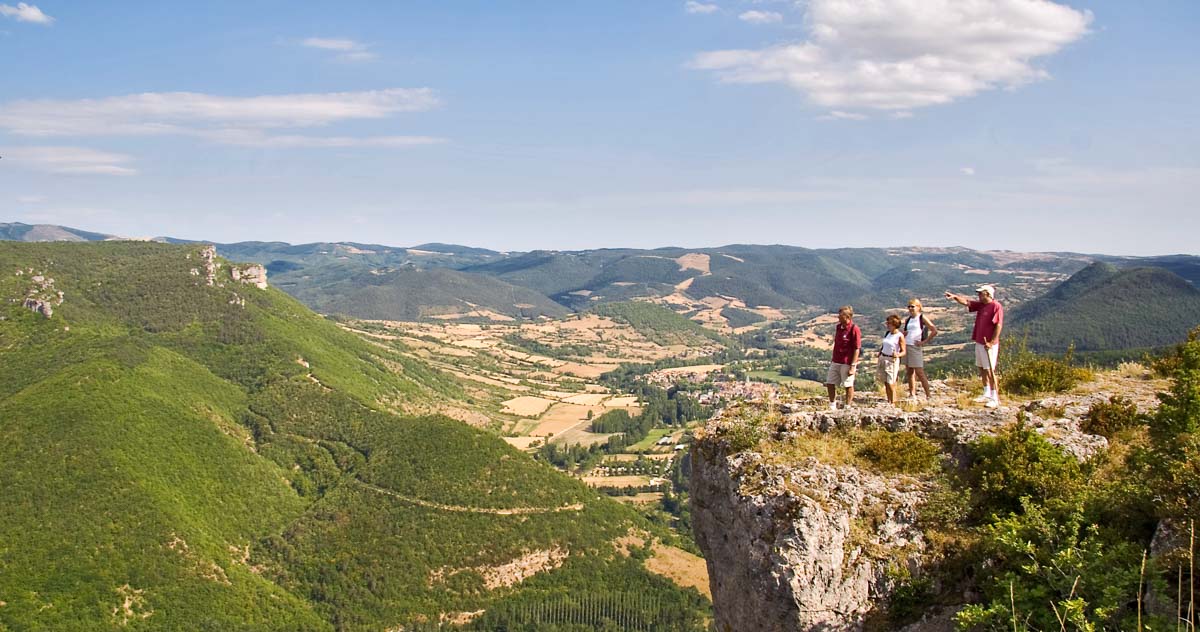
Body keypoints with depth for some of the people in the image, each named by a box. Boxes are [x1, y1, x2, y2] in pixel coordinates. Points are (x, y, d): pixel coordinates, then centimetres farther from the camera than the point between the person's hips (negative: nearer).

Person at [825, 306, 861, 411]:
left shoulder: (854, 329, -15)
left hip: (847, 363, -8)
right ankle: (832, 407, 21)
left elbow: (857, 349, -16)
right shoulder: (838, 327, 9)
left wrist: (853, 366, -18)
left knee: (848, 386, 4)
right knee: (830, 383, 10)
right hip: (836, 362, 8)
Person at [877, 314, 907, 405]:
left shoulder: (900, 336, -11)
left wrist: (897, 355, -30)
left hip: (892, 361, -7)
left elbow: (903, 352, -12)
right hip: (883, 359, 7)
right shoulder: (888, 333, 9)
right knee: (886, 383, 10)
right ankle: (888, 402, 18)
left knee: (891, 384, -6)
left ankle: (893, 403, 1)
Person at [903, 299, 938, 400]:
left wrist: (924, 342, -11)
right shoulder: (907, 320, 16)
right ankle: (912, 395, 11)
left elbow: (934, 331, -10)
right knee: (909, 372, 7)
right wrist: (902, 334, 4)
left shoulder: (922, 318, -3)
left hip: (916, 347, -7)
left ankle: (928, 395, -5)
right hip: (906, 346, 7)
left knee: (919, 372, -9)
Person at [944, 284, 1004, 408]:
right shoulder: (981, 305, 11)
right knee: (982, 369, 15)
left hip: (989, 345, -9)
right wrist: (954, 297, -8)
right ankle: (987, 394, 25)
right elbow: (966, 302, 10)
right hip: (979, 342, 9)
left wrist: (992, 342, -21)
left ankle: (995, 398, -4)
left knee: (989, 371, -8)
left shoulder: (996, 306, -14)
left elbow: (999, 325, -19)